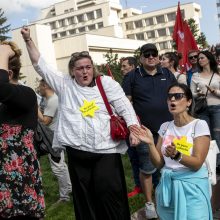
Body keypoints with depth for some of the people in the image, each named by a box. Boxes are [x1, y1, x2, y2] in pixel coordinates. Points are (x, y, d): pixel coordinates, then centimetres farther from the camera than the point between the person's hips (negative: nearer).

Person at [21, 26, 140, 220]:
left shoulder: (106, 83, 3)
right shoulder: (64, 85, 7)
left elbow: (125, 107, 0)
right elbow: (40, 65, 7)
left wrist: (133, 129, -15)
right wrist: (28, 40, 2)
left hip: (106, 150, -2)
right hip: (78, 152, 2)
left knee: (108, 191, -2)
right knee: (84, 195, 11)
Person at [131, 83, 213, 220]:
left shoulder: (199, 125, -9)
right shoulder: (165, 127, 5)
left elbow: (197, 164, -17)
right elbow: (159, 164, 0)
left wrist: (176, 156, -34)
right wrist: (151, 143, -15)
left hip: (192, 185, -4)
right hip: (167, 185, 5)